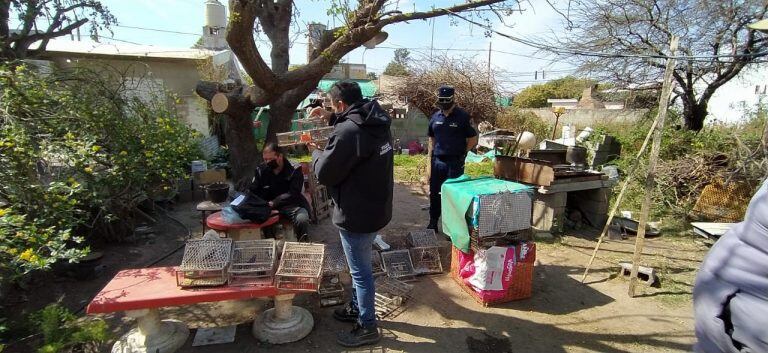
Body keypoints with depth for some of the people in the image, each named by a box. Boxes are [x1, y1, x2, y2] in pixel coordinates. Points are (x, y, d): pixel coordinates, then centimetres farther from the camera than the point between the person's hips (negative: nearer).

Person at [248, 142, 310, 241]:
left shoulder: (294, 170, -7)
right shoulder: (261, 170, 7)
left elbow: (293, 194, -16)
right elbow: (252, 191, 8)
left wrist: (274, 203, -28)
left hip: (292, 205, -4)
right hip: (268, 207, 4)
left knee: (302, 219, -35)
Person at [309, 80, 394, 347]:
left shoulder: (347, 132, -26)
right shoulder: (376, 123, 2)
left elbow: (325, 173, -18)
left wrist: (316, 151, 1)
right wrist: (332, 119, 16)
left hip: (356, 214, -9)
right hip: (376, 208, 9)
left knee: (360, 270, 6)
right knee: (360, 265, 25)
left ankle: (368, 327, 23)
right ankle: (357, 308, 44)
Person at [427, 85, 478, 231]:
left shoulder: (462, 117, -5)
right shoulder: (435, 117, 8)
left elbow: (472, 139, 1)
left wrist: (462, 153, -3)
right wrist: (431, 161, 9)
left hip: (455, 162, -4)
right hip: (437, 161, 4)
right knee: (434, 193, 11)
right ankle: (433, 223, 25)